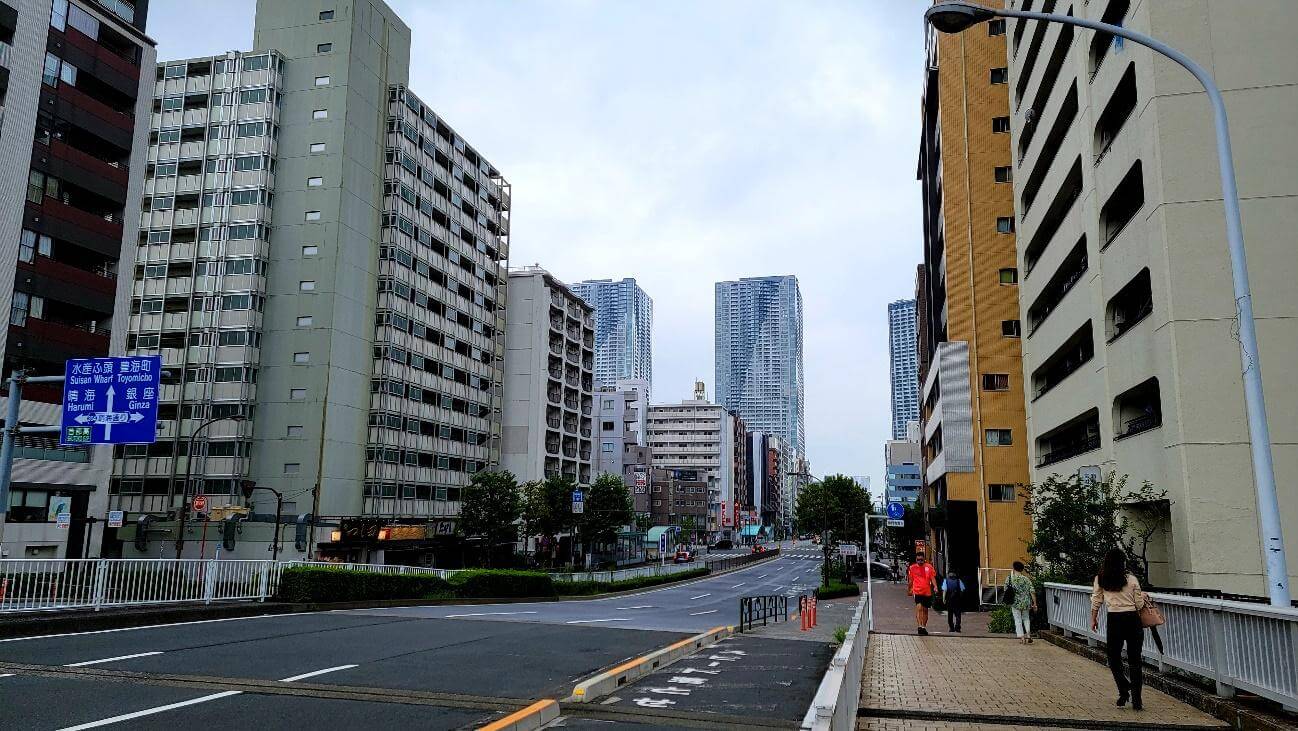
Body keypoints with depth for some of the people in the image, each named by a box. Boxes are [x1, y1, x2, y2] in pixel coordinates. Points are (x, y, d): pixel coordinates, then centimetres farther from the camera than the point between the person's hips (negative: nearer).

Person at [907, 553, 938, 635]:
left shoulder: (929, 567, 3)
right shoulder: (912, 568, 3)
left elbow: (933, 577, -1)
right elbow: (910, 580, 13)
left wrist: (935, 586, -18)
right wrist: (909, 589, 21)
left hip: (927, 592, 2)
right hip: (917, 591, -2)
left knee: (925, 610, 12)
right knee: (919, 608, -19)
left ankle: (924, 627, 25)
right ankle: (920, 627, -26)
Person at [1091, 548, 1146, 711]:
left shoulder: (1100, 579, 0)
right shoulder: (1131, 580, -2)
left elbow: (1096, 601, 5)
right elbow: (1139, 604, 3)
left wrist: (1093, 619, 17)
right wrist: (1143, 596, 25)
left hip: (1114, 620, 0)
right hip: (1132, 619, 1)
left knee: (1114, 658, 15)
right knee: (1134, 660, 8)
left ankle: (1124, 690, 3)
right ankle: (1136, 699, 8)